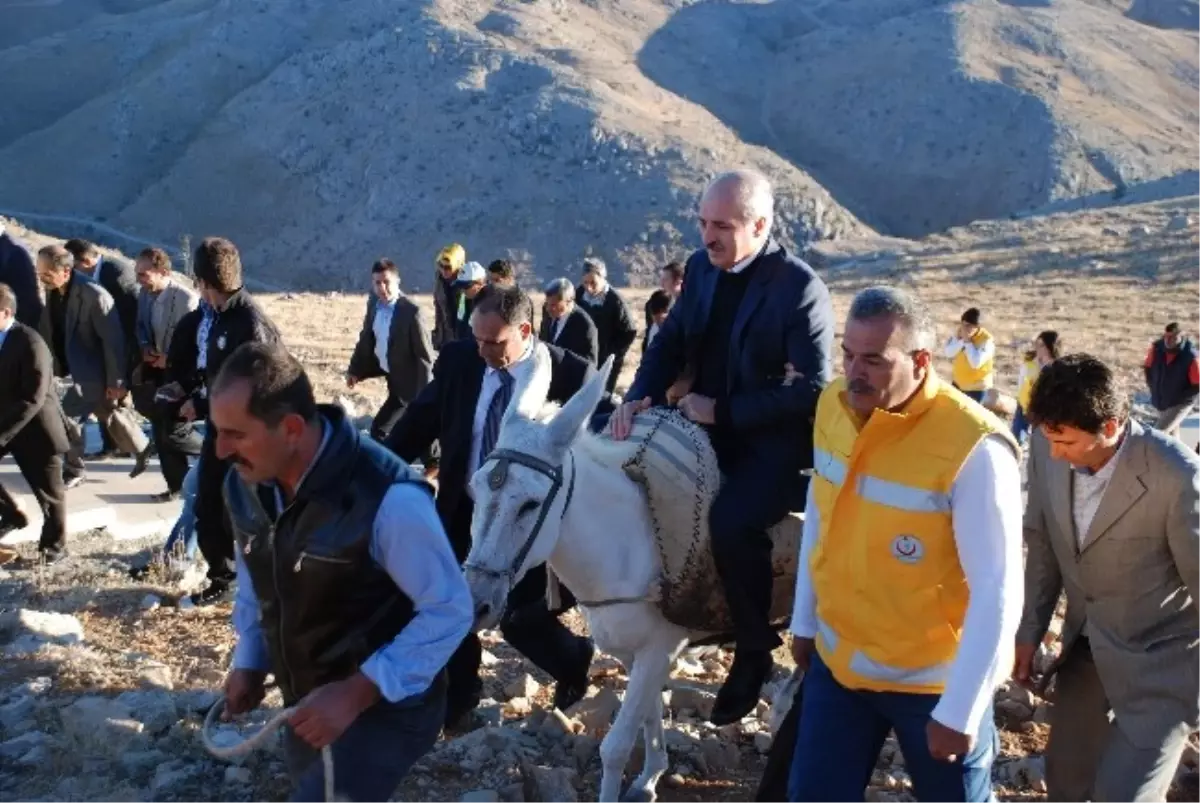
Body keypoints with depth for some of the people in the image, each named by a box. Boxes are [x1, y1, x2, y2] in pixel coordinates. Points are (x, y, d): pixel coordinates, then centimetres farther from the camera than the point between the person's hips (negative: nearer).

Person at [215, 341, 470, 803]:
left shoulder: (388, 499, -30)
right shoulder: (244, 484, -7)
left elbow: (450, 610, -22)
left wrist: (357, 692, -27)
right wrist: (249, 660, 2)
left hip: (387, 706, -7)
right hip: (305, 703, 7)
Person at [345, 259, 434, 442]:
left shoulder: (411, 312, -25)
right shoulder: (374, 303, -3)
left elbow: (425, 356, -21)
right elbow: (366, 338, 12)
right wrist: (355, 368, 11)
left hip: (407, 382, -7)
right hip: (392, 376, 7)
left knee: (379, 429, -10)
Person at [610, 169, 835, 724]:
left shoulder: (800, 288, -17)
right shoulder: (701, 266, 4)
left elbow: (811, 390, -21)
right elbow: (670, 340, 9)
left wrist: (723, 411, -22)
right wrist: (640, 396, -10)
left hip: (774, 439, -7)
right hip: (708, 423, 8)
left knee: (730, 519, -30)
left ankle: (754, 653, -7)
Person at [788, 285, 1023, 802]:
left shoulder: (973, 450, -25)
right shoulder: (833, 406, -6)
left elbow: (998, 593, -22)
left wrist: (960, 711, -19)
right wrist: (805, 620, 15)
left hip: (933, 679, -5)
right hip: (838, 660, 5)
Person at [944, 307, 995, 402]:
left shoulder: (986, 340, -24)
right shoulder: (959, 332, -7)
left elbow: (976, 362, -32)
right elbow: (949, 353, -10)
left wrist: (967, 341, -31)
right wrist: (962, 340, -25)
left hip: (977, 386, -6)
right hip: (958, 382, 6)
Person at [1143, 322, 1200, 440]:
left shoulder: (1190, 357, -27)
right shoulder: (1156, 348, -14)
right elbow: (1149, 367, 8)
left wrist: (1180, 397, -16)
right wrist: (1152, 387, 4)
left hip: (1180, 404, -6)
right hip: (1160, 402, 6)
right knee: (1171, 433, 24)